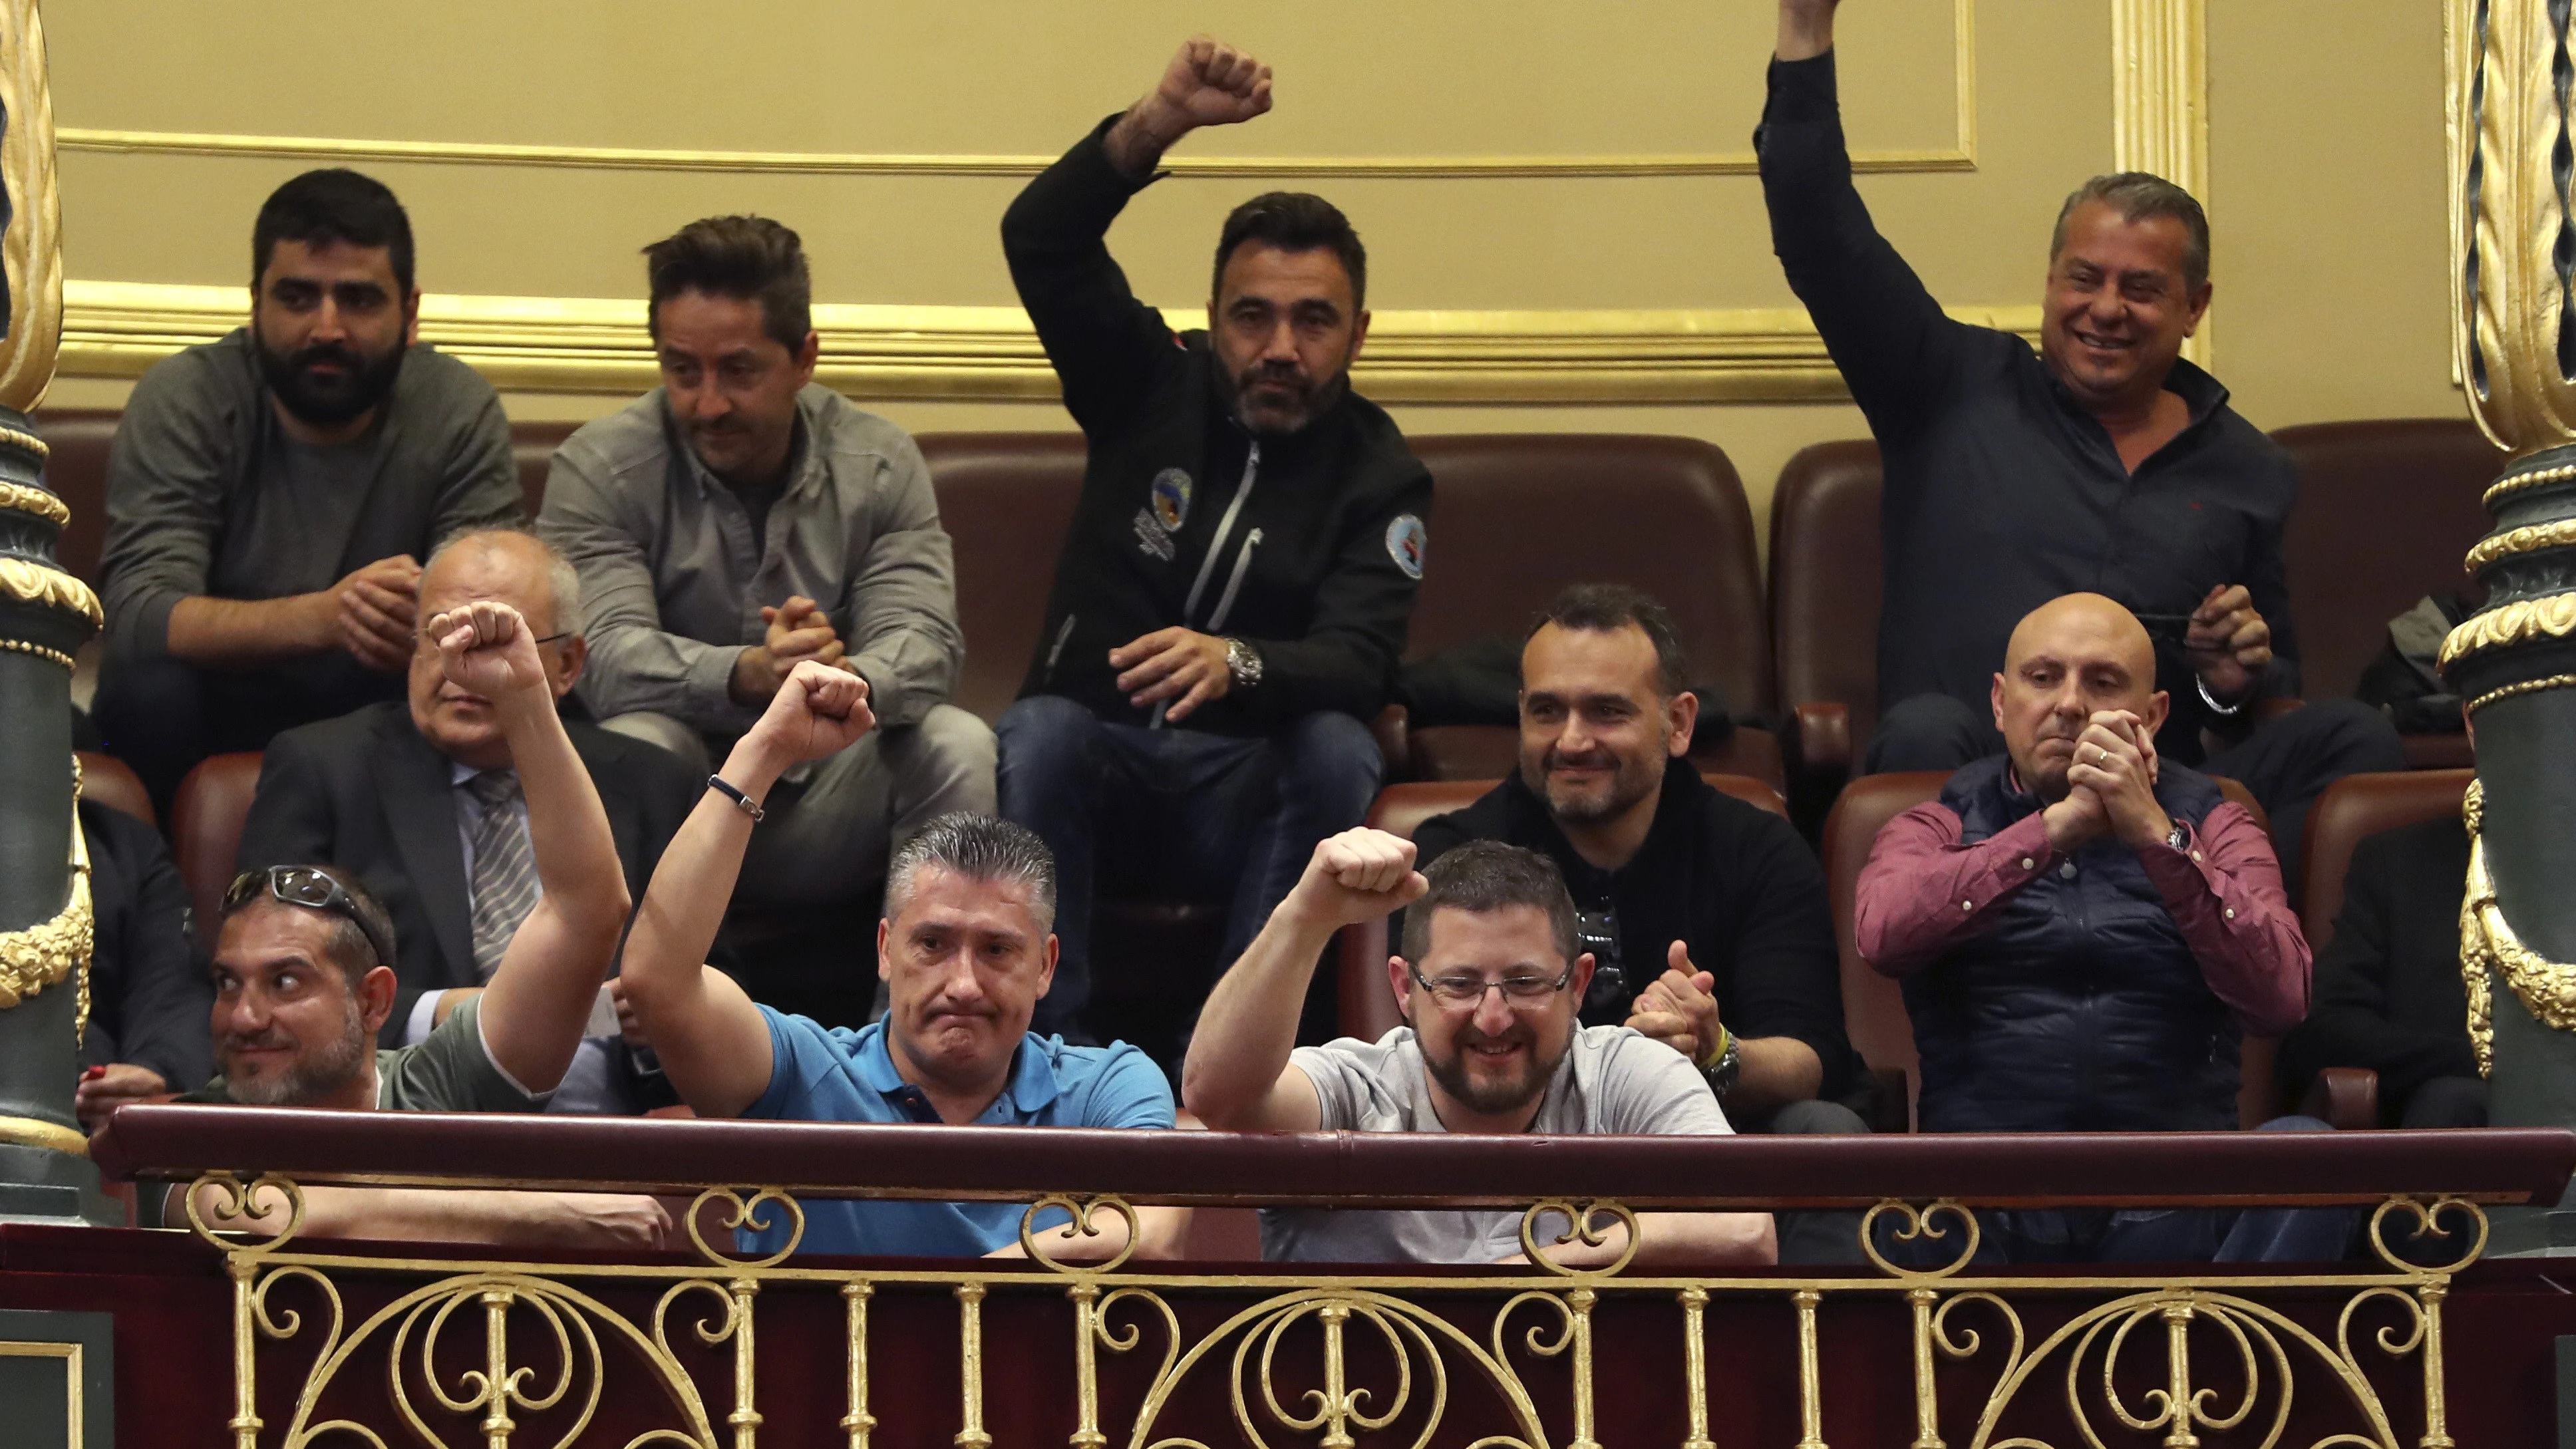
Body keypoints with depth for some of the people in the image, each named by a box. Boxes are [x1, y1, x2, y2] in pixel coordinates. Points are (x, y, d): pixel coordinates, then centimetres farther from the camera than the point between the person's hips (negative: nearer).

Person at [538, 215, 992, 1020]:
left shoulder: (880, 464, 1)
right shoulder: (599, 470, -6)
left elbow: (924, 640, -13)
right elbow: (608, 656, -20)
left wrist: (848, 682, -39)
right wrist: (747, 677, -41)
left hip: (825, 817, 2)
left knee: (957, 746, -24)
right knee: (634, 744, -33)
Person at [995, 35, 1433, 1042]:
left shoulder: (1379, 474, 1)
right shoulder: (1154, 385, 5)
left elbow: (1360, 664, -16)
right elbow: (1039, 239, -9)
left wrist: (1237, 663, -39)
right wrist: (1162, 121, -25)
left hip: (1247, 789, 0)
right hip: (1098, 761, 1)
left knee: (1339, 749, -31)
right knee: (1037, 732, -32)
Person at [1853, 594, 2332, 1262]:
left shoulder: (2209, 826, 17)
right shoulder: (1940, 828, 17)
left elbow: (2280, 997, -4)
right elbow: (1883, 933, -9)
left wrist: (2154, 832, -13)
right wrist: (2059, 825, -15)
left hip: (2170, 1202, 1)